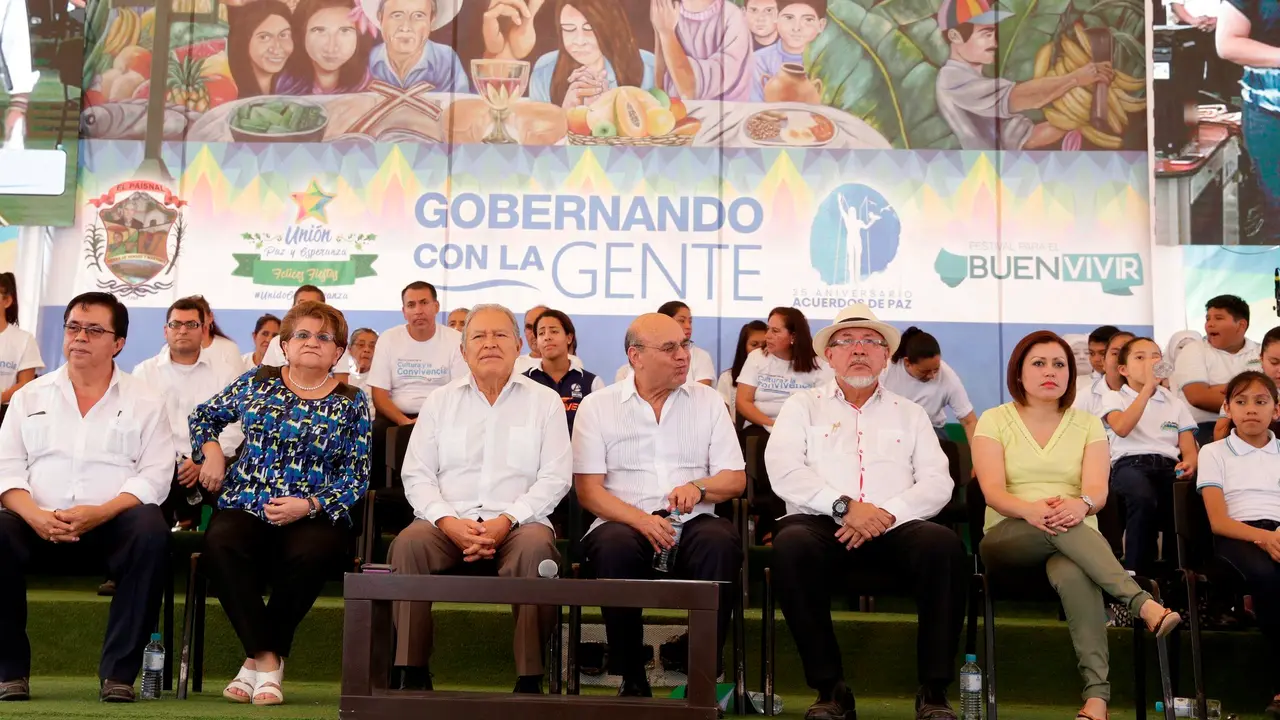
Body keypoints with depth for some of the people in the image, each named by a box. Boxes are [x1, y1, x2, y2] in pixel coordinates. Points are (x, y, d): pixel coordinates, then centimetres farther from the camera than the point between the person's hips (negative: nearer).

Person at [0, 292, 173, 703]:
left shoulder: (144, 402, 10)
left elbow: (154, 476, -1)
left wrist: (100, 513, -18)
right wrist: (35, 515, -14)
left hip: (112, 525, -1)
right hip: (39, 524, 2)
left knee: (151, 531, -33)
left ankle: (119, 673, -24)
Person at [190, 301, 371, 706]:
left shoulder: (351, 403, 7)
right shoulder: (257, 382, 13)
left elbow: (356, 476, 2)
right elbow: (205, 415, 26)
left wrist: (309, 505, -13)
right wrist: (211, 450, 5)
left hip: (314, 517, -1)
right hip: (246, 506, 1)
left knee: (310, 554, -37)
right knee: (220, 544, -34)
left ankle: (257, 661, -17)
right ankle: (267, 660, -25)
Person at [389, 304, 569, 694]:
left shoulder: (544, 401, 12)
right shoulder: (440, 401, 17)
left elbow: (555, 478, 3)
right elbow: (417, 475, 9)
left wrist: (507, 521, -13)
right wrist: (449, 522, -10)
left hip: (518, 521, -1)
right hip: (449, 520, 2)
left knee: (535, 549, -35)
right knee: (409, 544, -30)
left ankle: (530, 680, -29)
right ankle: (412, 674, -24)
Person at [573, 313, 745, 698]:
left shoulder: (707, 401, 14)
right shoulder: (597, 406, 8)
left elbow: (735, 479, 10)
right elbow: (588, 489, -1)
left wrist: (699, 487, -13)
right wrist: (640, 519, -18)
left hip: (691, 524, 2)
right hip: (625, 522, -1)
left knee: (721, 541, -32)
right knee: (614, 545, -36)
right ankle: (632, 677, -19)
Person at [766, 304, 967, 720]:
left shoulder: (910, 413, 22)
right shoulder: (803, 406, 17)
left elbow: (938, 483, 8)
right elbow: (783, 472, 0)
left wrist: (887, 513, -11)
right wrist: (843, 506, -14)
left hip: (894, 527, 1)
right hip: (822, 523, -1)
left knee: (945, 545, -31)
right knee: (790, 545, -36)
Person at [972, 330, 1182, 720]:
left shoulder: (1088, 424, 12)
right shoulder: (994, 421, 7)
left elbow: (1097, 489, -5)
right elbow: (993, 491, -8)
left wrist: (1081, 504, -31)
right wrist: (1030, 509, -31)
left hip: (1075, 535, 1)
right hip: (1008, 538, -1)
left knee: (1071, 573, -39)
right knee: (1060, 531, -38)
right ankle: (1144, 604, -45)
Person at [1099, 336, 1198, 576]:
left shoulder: (1175, 402, 25)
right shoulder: (1114, 397, 16)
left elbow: (1189, 449, 15)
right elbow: (1121, 428, -7)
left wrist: (1189, 464, -11)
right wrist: (1147, 387, -6)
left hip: (1168, 466, 3)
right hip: (1130, 463, -3)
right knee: (1143, 498, -40)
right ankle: (1137, 575, -32)